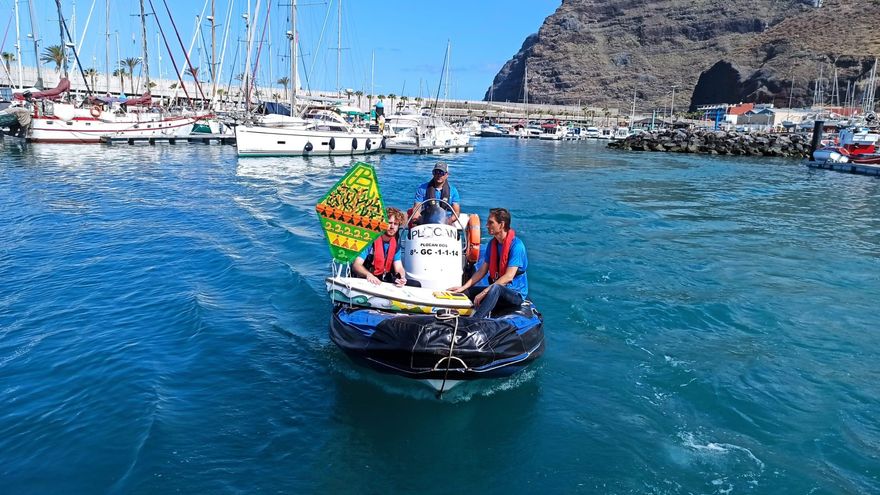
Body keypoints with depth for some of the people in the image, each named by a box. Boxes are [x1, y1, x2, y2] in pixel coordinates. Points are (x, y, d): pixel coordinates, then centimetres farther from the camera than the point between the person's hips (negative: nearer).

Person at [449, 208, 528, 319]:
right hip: (494, 291, 8)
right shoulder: (492, 243, 7)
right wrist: (463, 287, -2)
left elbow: (509, 277, -23)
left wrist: (484, 293, -25)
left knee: (495, 288, -40)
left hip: (516, 294, -8)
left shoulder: (516, 245, -17)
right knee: (464, 293, -8)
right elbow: (482, 270, 9)